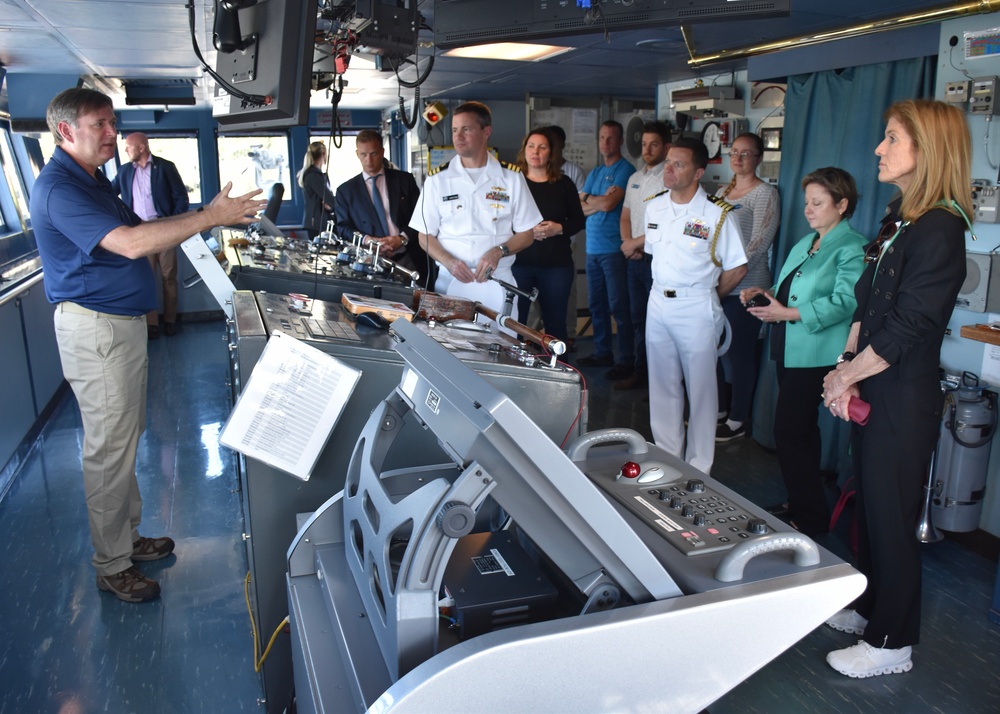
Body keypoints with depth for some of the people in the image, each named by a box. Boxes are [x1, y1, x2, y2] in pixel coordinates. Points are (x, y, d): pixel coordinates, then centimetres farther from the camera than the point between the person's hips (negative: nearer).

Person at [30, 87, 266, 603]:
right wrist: (210, 217, -30)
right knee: (109, 449, -1)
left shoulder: (91, 180, 14)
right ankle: (111, 565, 13)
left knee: (124, 440, 18)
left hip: (122, 323, 10)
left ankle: (127, 537, 33)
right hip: (96, 330, -10)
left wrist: (205, 216, 5)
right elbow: (130, 243, -31)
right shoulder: (58, 189, -20)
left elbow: (135, 231, 16)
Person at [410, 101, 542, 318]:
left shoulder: (511, 177, 3)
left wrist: (498, 252, -14)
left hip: (497, 282, 0)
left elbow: (526, 234, 6)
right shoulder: (437, 179, 4)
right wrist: (449, 262, -14)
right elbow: (426, 236, 5)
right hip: (450, 282, 0)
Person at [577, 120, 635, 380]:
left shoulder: (625, 170, -5)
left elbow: (610, 203, -15)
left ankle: (627, 359, 1)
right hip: (593, 248, 7)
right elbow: (580, 207, 10)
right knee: (596, 304, 13)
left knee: (618, 306, -5)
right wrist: (602, 201, -4)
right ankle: (602, 353, 24)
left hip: (613, 248, -7)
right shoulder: (595, 172, 17)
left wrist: (590, 199, 2)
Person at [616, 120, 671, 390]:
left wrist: (636, 243, -9)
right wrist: (627, 242, 1)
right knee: (638, 318, 14)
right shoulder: (634, 178, 15)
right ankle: (641, 371, 25)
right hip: (634, 258, 8)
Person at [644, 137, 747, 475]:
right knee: (662, 386, 13)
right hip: (658, 304, 5)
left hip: (697, 310, -5)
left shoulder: (717, 214, -11)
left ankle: (698, 469, 16)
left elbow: (736, 268, -5)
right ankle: (667, 456, 28)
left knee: (700, 389, 5)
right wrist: (666, 289, 11)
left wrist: (705, 296, 2)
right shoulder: (654, 207, 6)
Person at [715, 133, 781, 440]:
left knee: (739, 353, 1)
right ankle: (718, 408, 28)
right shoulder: (721, 192, 16)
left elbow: (759, 243, -13)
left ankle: (737, 420, 13)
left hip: (744, 288, -7)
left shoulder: (765, 193, -6)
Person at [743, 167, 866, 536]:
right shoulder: (805, 244, 19)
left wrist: (787, 313, -26)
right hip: (790, 352, 9)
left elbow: (844, 302, -22)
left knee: (790, 434, -7)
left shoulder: (851, 248, -11)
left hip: (815, 357, -9)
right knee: (801, 433, 16)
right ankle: (801, 506, 29)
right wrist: (765, 294, 5)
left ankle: (810, 518, 8)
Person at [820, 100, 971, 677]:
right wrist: (847, 367, 0)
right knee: (871, 506, 20)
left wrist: (846, 376, -11)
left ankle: (892, 642, 23)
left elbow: (905, 330, -22)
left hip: (904, 400, -9)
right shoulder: (899, 219, 9)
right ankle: (869, 607, 39)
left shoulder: (940, 230, -19)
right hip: (872, 392, 9)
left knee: (892, 519, 5)